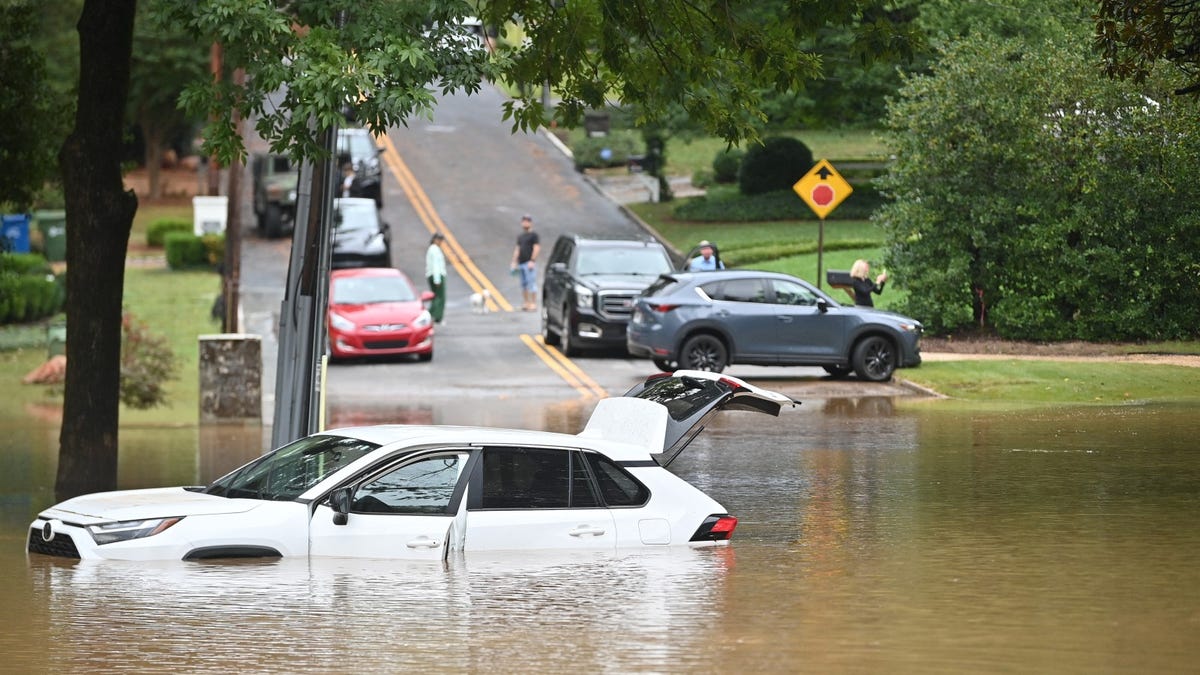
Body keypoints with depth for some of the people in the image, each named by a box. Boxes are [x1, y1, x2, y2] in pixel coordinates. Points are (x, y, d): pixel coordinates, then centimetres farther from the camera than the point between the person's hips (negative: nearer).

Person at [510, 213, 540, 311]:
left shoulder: (533, 235, -2)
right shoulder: (520, 236, 20)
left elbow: (537, 248, -10)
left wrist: (532, 261, -17)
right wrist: (514, 262, 15)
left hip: (529, 263, -8)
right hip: (521, 263, 8)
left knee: (531, 283, -10)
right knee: (523, 284, 7)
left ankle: (533, 303, -11)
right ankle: (527, 303, 11)